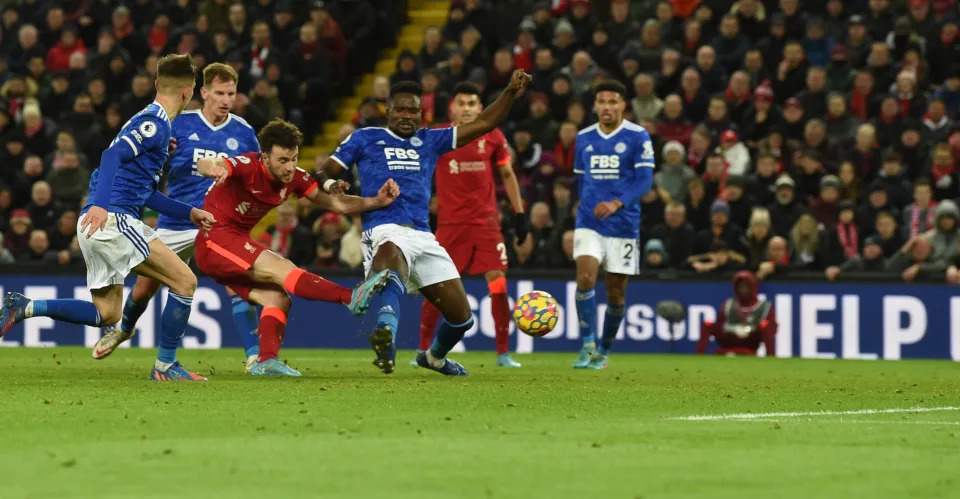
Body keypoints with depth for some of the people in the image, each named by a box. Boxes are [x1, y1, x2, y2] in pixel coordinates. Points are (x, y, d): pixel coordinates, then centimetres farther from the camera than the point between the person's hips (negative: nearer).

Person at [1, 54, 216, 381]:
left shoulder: (150, 121, 23)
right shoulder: (155, 122, -8)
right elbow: (113, 155, -24)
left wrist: (190, 213, 29)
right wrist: (101, 205, -35)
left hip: (97, 223, 10)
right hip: (112, 219, -10)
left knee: (106, 314, 13)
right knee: (185, 282, -6)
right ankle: (165, 366, -1)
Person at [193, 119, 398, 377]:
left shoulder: (295, 178, -1)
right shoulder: (248, 167, -22)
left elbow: (335, 203, 5)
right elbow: (205, 164, -40)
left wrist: (377, 201, -10)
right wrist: (213, 168, -66)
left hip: (237, 244, 9)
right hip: (215, 241, -9)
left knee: (278, 298, -7)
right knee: (282, 268, -23)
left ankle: (266, 361, -15)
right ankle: (351, 297, -36)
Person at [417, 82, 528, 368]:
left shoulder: (493, 137, 2)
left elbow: (507, 175, 13)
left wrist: (519, 214, 9)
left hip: (486, 220, 1)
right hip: (450, 222, -1)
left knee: (498, 283, -7)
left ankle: (503, 353, 1)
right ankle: (423, 351, 12)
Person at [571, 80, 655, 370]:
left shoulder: (638, 137, -5)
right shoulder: (584, 138, 8)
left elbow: (645, 180, -12)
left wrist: (616, 204, -26)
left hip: (624, 224, -2)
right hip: (589, 223, 2)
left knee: (616, 292, 4)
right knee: (585, 277, -20)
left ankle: (604, 352, 22)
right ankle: (588, 346, -16)